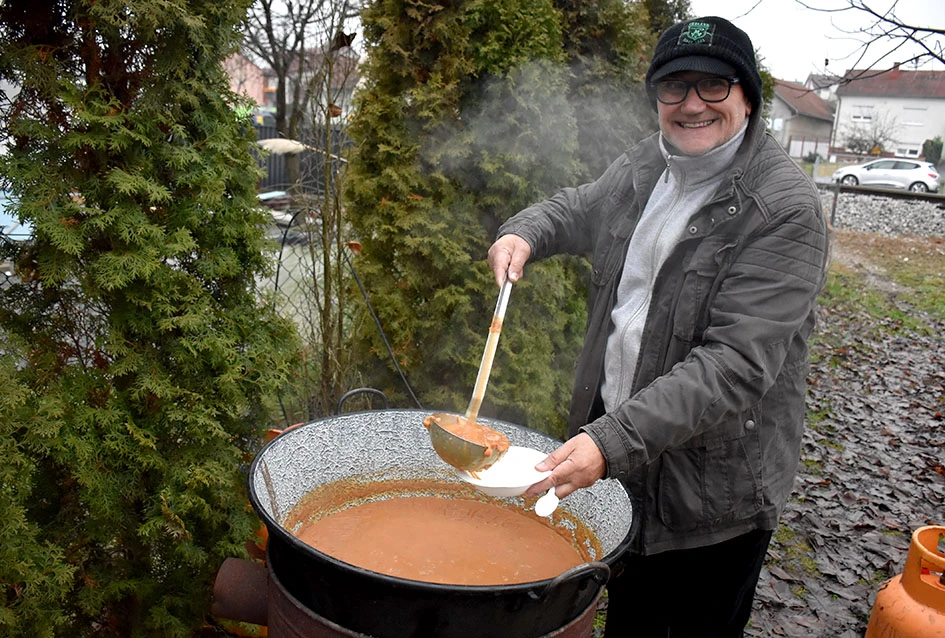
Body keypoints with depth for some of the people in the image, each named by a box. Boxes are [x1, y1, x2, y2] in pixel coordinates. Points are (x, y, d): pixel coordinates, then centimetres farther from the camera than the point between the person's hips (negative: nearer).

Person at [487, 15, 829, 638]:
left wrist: (614, 441, -36)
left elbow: (735, 365, -29)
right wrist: (526, 233, -1)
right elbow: (579, 208, 22)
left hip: (713, 485, -6)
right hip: (619, 444, 6)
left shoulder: (787, 209, -22)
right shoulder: (645, 166, 1)